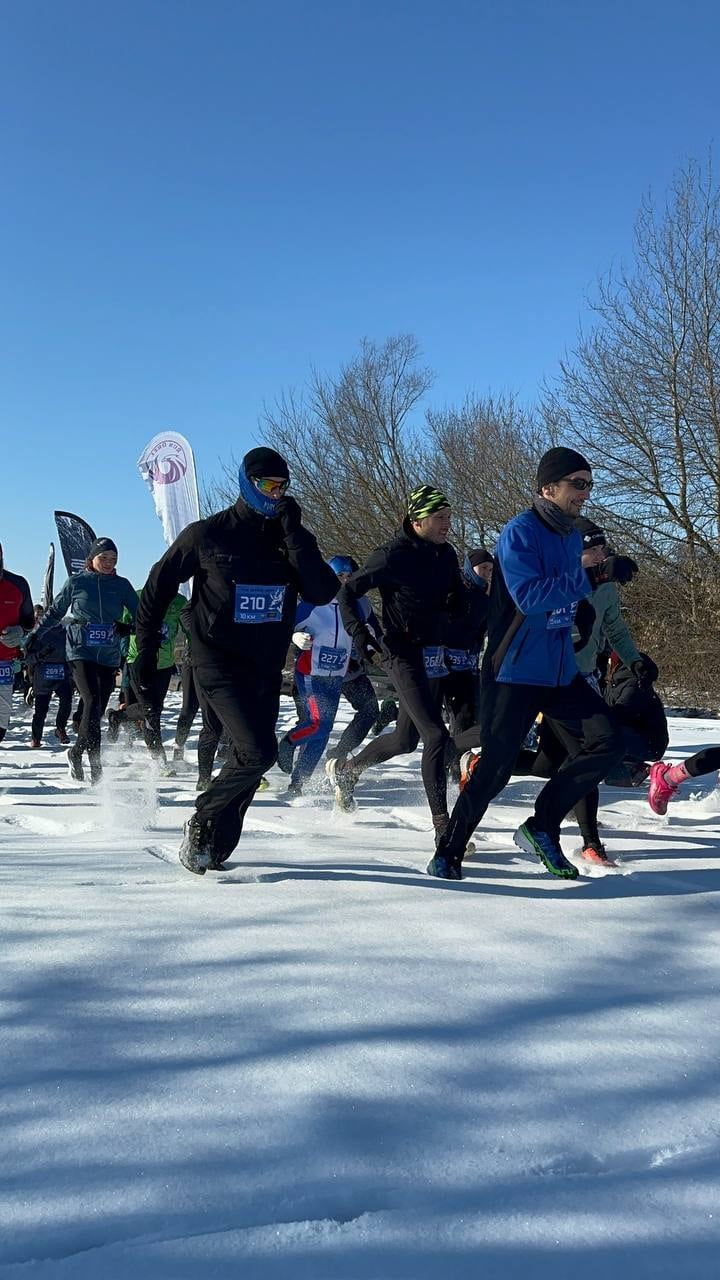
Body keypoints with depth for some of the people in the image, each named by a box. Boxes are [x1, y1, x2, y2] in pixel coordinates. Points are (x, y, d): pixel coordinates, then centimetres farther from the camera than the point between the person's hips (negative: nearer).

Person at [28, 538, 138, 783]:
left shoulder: (122, 585, 7)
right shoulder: (76, 582, 4)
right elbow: (55, 611, 15)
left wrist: (130, 626, -15)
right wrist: (36, 636, 14)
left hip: (109, 655, 3)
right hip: (81, 651, -3)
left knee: (98, 710, 4)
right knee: (92, 703, -19)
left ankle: (77, 753, 28)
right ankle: (96, 769, -19)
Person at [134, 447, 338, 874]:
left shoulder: (292, 538, 5)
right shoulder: (209, 534, -5)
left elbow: (323, 593, -10)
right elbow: (158, 587, 4)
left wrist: (294, 534, -15)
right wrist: (147, 652, 2)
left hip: (267, 668, 6)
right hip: (219, 663, -5)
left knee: (249, 757, 9)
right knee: (259, 752, -19)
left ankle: (214, 850, 25)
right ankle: (203, 822, 5)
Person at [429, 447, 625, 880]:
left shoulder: (572, 534, 13)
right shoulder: (519, 532, -13)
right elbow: (528, 596, -26)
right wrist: (581, 572, -25)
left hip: (561, 672, 8)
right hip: (515, 674, -8)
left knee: (608, 741, -2)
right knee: (495, 768, -5)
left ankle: (542, 828, 6)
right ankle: (448, 853, 12)